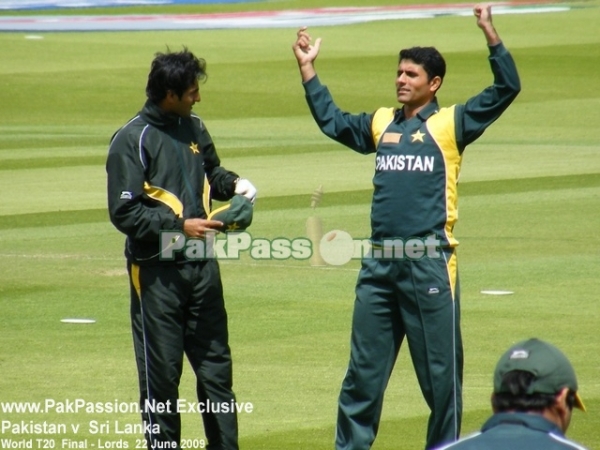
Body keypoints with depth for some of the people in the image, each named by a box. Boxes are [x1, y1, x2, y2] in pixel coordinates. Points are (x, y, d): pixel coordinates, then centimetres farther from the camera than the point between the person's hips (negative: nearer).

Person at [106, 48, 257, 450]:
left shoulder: (194, 128, 10)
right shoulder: (132, 140, -12)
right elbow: (123, 212, -15)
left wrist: (233, 183, 4)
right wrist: (179, 226, -20)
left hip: (202, 266, 7)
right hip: (157, 271, -7)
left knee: (216, 364, 12)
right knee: (161, 372, 0)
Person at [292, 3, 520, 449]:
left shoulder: (450, 124, 1)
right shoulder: (382, 124, 16)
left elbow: (507, 88, -7)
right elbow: (331, 120, 31)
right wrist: (307, 68, 28)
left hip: (429, 262, -5)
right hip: (380, 263, 5)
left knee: (440, 370, 2)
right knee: (363, 370, 9)